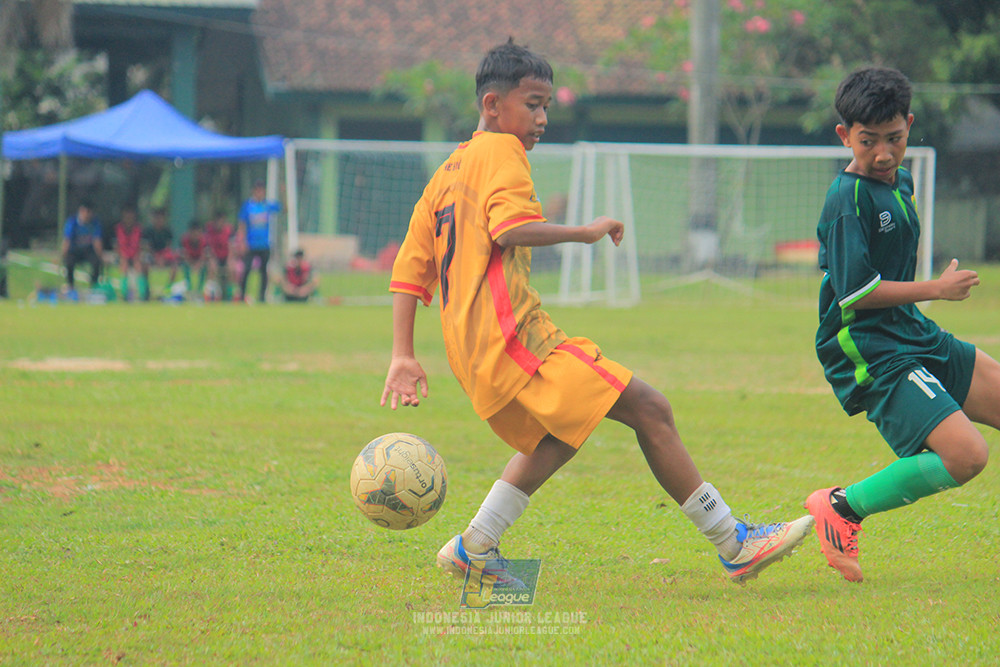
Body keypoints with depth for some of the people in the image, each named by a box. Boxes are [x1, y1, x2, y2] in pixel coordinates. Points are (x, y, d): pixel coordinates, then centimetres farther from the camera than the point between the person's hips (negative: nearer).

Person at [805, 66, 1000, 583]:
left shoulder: (900, 182, 12)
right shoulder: (848, 200, -17)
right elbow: (855, 290, -22)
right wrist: (938, 289, -14)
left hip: (917, 338, 9)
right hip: (871, 356, -9)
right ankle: (841, 507, -9)